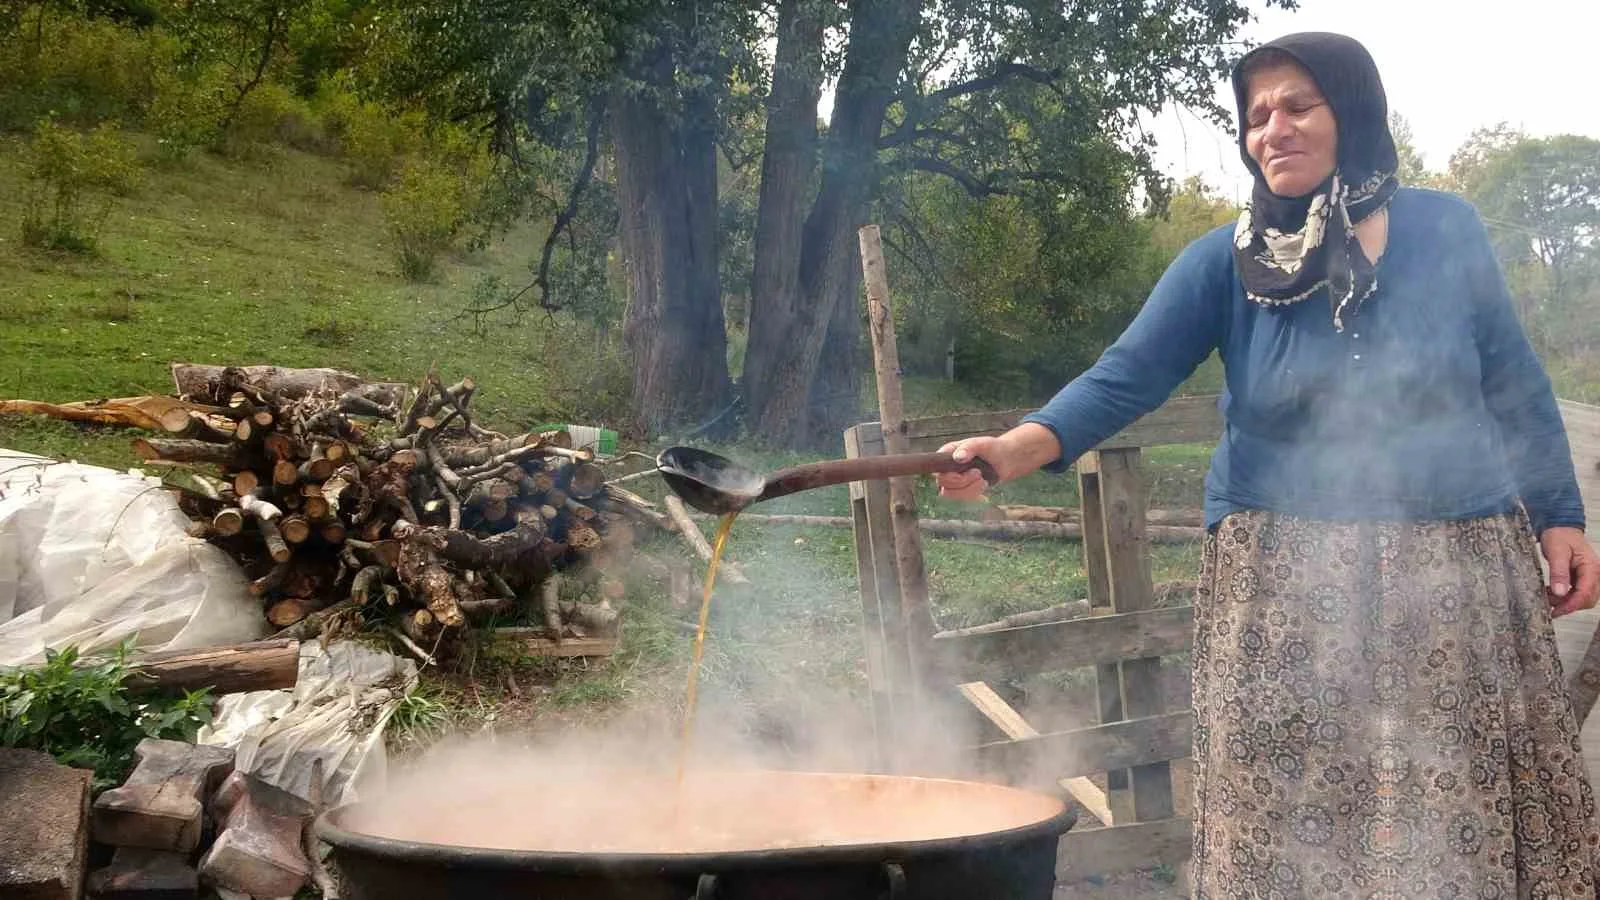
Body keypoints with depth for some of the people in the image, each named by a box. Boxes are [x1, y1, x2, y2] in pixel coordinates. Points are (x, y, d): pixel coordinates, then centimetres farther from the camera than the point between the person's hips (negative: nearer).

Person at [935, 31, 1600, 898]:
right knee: (1293, 821, -1)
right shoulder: (1224, 262, -3)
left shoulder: (1444, 229, 1)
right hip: (1285, 584, -1)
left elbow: (1514, 386, 9)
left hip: (1457, 574, 1)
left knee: (1462, 816, 6)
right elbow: (1123, 378, -13)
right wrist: (1011, 451, -28)